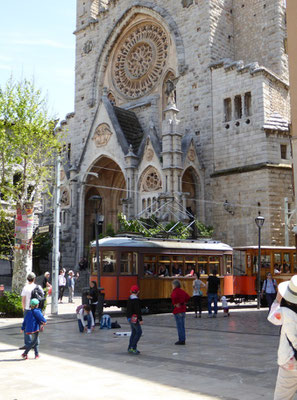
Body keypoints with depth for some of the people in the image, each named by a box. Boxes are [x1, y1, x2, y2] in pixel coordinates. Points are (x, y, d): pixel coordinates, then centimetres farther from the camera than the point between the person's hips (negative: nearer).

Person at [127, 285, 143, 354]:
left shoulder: (129, 299, 10)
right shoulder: (136, 300, -18)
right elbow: (138, 310, -22)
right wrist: (140, 319, -20)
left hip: (129, 317, 9)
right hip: (134, 318, -9)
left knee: (134, 332, 14)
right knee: (139, 332, -4)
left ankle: (130, 348, 17)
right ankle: (133, 347, -8)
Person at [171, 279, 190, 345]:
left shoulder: (175, 292, -15)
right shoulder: (182, 291, 11)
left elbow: (174, 297, -36)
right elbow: (188, 297, 21)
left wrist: (175, 304, -22)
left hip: (177, 310, -8)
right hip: (183, 309, 9)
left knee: (179, 326, -3)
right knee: (182, 326, 14)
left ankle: (181, 340, 1)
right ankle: (183, 340, 20)